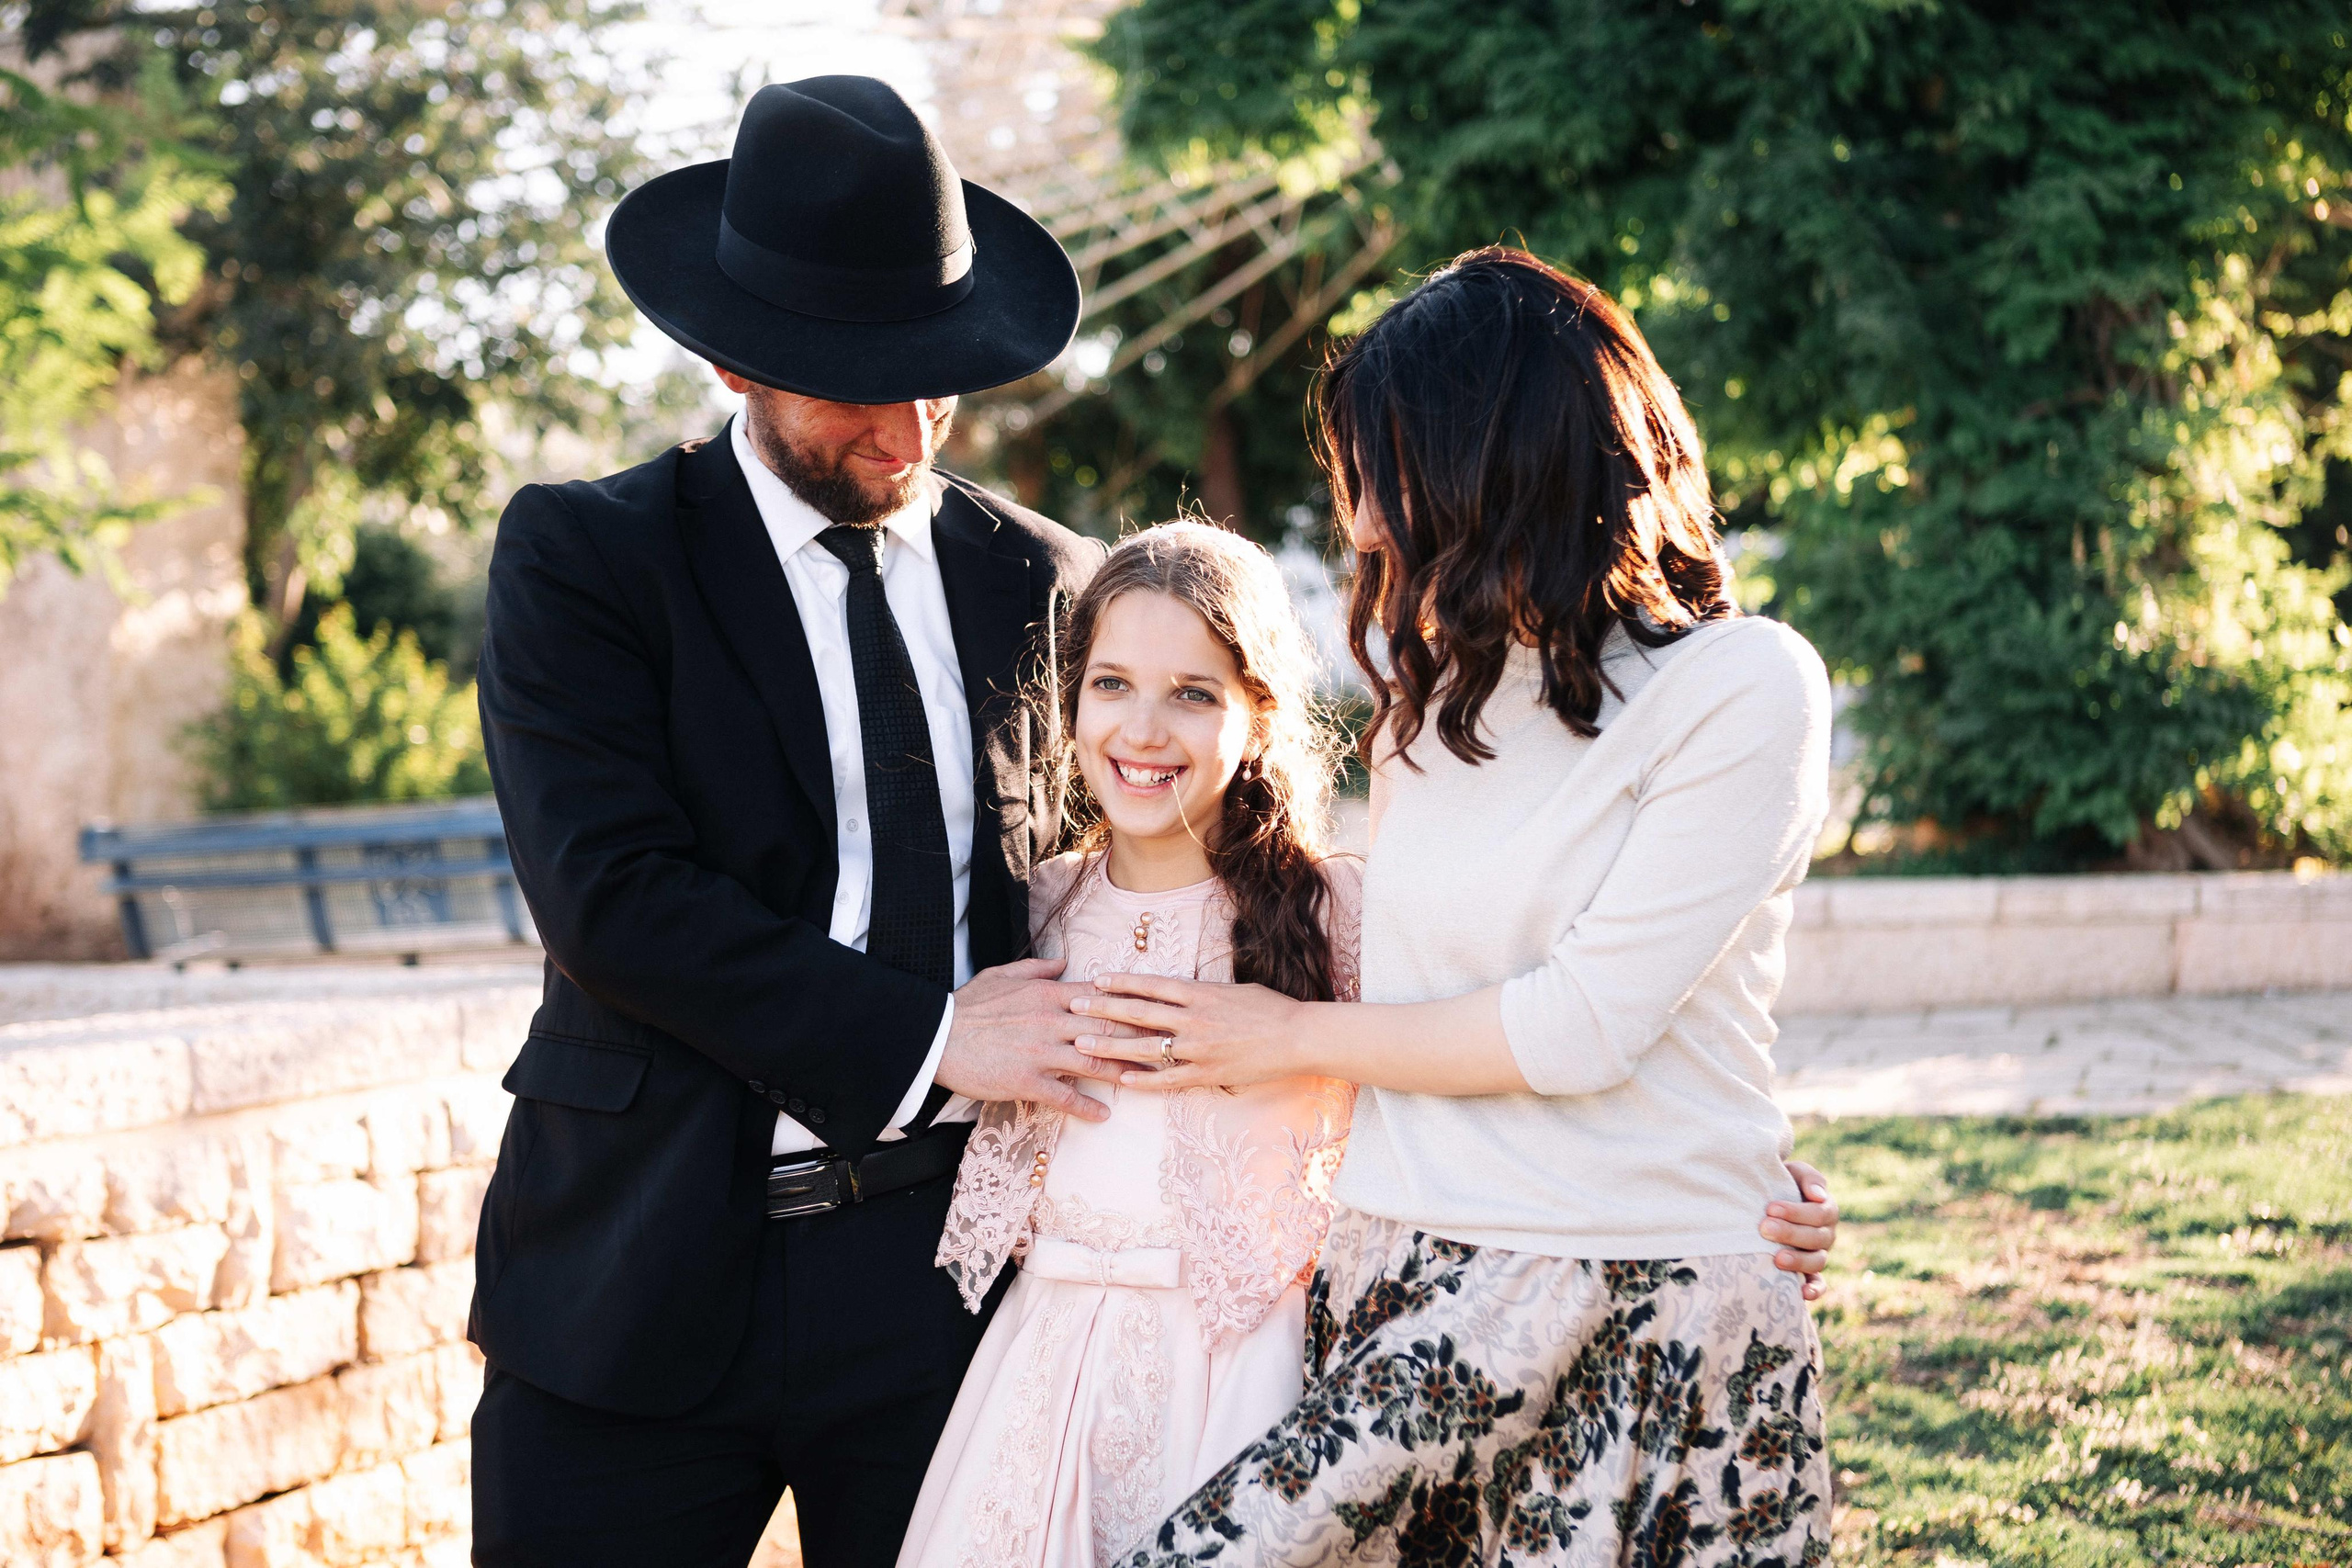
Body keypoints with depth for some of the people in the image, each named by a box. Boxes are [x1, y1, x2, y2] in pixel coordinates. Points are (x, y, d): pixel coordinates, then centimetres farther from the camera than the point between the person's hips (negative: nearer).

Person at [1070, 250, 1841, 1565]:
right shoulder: (1435, 691, 14)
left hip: (1651, 1307, -5)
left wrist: (1295, 1037, -1)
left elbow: (1581, 1026, -12)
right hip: (1414, 1286, 5)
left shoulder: (1744, 687, -7)